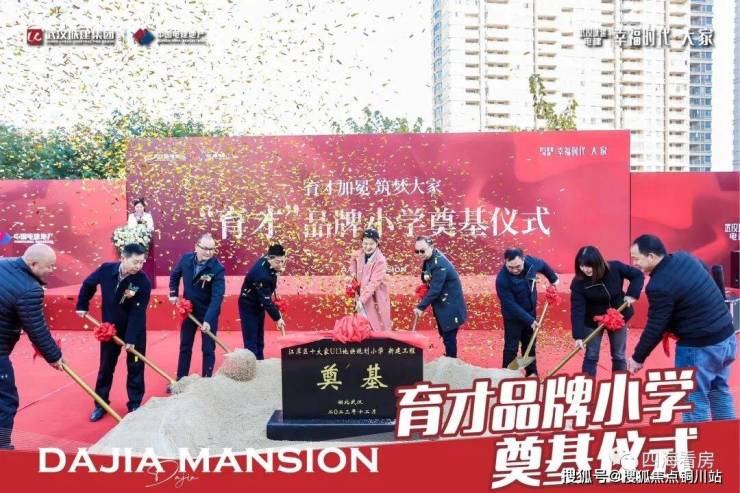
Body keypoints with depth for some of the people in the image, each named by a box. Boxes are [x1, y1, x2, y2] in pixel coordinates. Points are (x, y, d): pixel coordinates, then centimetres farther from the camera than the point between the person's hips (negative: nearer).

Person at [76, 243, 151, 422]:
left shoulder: (143, 282, -26)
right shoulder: (106, 269, -18)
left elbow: (137, 313, -25)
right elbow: (88, 284, 4)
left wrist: (130, 338, -26)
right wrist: (82, 306, 9)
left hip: (135, 329, -2)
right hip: (110, 327, 3)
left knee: (135, 367, 7)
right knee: (106, 367, 13)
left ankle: (134, 405, 22)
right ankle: (101, 404, 28)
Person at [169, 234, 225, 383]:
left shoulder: (218, 268, -24)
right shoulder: (186, 258, -11)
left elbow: (217, 296, -31)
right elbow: (175, 275, 11)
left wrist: (208, 319, -39)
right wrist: (173, 294, 4)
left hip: (208, 312, -4)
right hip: (188, 309, 4)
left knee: (208, 349, 5)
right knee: (185, 346, 17)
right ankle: (180, 380, 31)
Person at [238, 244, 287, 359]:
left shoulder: (266, 260, -10)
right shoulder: (261, 274, -36)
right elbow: (266, 299, -31)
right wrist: (277, 318, -25)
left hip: (258, 305, 9)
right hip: (249, 306, -9)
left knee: (259, 340, 16)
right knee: (251, 342, -6)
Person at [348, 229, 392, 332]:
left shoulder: (380, 260, -23)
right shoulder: (359, 253, -5)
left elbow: (374, 283, -27)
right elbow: (353, 259, 22)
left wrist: (361, 300, -31)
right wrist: (353, 272, 6)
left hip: (376, 296, -5)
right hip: (362, 293, 5)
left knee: (379, 326, 3)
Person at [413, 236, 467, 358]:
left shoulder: (439, 264, -27)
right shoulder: (430, 258, 1)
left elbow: (435, 289, -27)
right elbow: (428, 280, 12)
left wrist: (421, 307, -24)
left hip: (450, 306, -9)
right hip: (442, 305, 9)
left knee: (449, 337, -2)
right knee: (444, 334, 20)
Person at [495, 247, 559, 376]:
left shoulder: (531, 262, -19)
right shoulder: (502, 279, -33)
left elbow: (543, 265, 7)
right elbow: (511, 305, -29)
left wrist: (553, 278, 20)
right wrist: (529, 320, -28)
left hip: (530, 313, 5)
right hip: (513, 317, -5)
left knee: (530, 345, 19)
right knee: (511, 348, 1)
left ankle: (532, 373, 33)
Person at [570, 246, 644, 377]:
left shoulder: (615, 268, -22)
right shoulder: (578, 282, -25)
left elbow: (638, 275, -7)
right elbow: (577, 310, -27)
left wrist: (632, 294, -20)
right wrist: (578, 336, -32)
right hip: (592, 321, -2)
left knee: (619, 355, 14)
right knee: (591, 356, 4)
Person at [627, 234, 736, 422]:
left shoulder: (659, 286, -23)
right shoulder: (685, 257, 1)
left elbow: (655, 328, -17)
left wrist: (638, 358, -2)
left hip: (699, 347, -9)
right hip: (726, 337, 9)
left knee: (694, 400, 6)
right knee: (719, 391, 25)